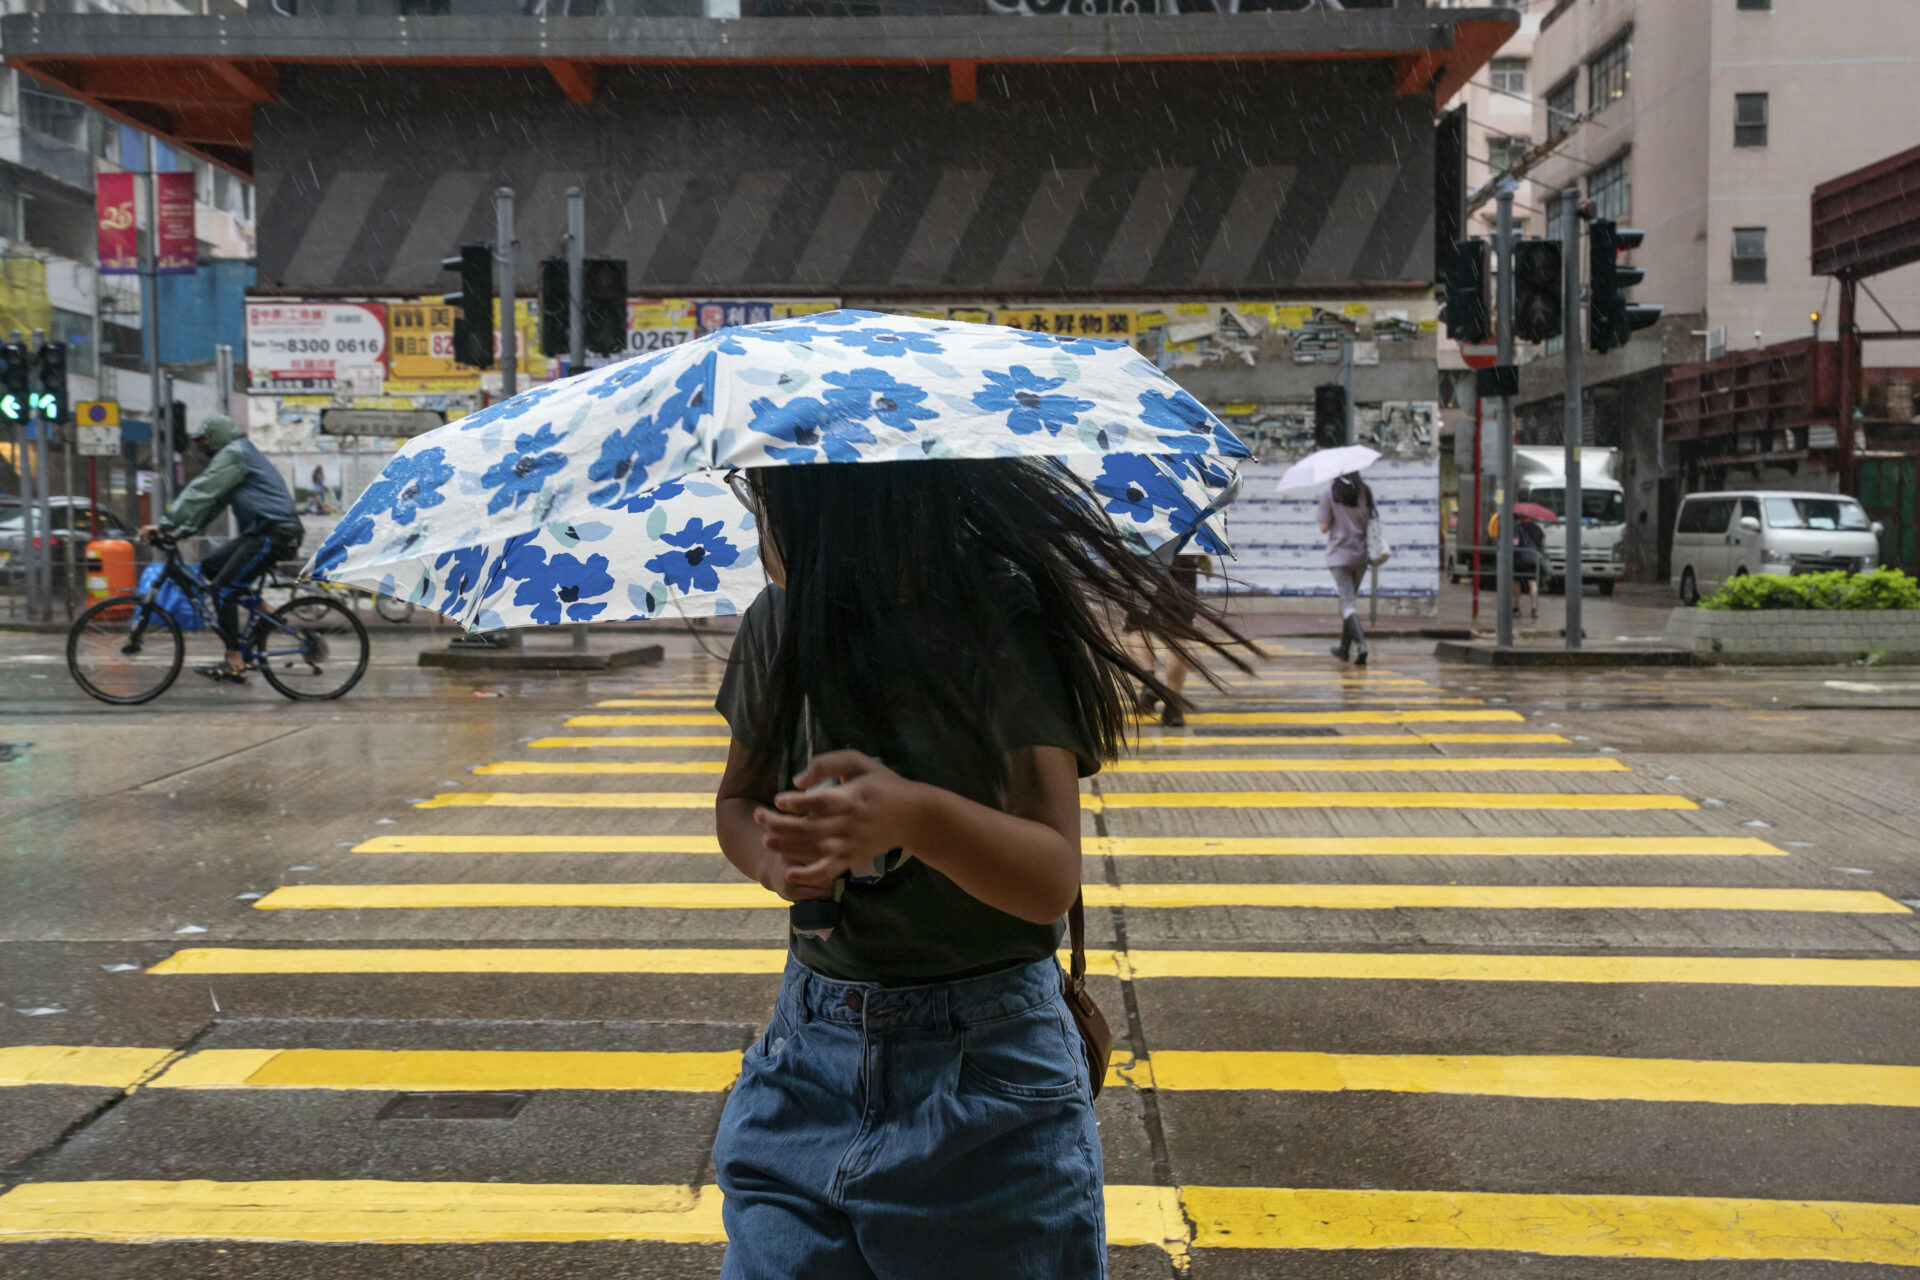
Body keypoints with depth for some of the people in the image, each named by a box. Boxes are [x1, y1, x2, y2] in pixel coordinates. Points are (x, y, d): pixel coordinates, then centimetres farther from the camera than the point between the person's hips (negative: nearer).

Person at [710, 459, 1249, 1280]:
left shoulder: (998, 620, -15)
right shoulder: (778, 626, 0)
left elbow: (1053, 880, -21)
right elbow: (737, 799, 14)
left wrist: (913, 814, -40)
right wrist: (773, 861, -9)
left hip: (986, 1076, -4)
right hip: (807, 1059, 4)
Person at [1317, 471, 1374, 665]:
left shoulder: (1329, 494, -8)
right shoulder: (1365, 492, 2)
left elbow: (1324, 527, -9)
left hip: (1339, 555, -4)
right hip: (1361, 555, 4)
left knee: (1348, 603, -8)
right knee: (1351, 600, 17)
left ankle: (1360, 644, -26)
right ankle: (1344, 648, 25)